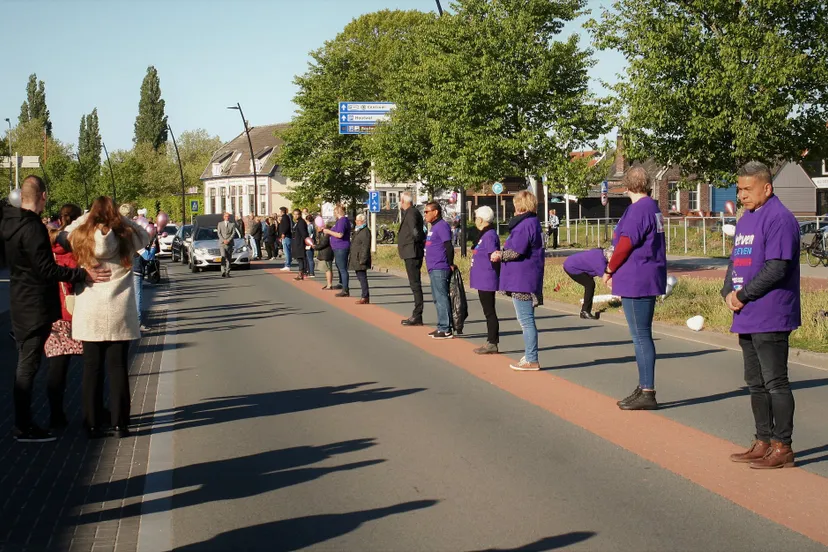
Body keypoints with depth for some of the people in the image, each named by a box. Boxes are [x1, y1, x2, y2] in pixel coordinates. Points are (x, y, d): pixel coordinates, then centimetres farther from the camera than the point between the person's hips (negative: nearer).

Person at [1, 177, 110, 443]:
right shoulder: (32, 228, -21)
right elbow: (47, 269, -24)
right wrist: (83, 273, -25)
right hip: (36, 307, -9)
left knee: (25, 363, 15)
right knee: (28, 365, -4)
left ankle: (23, 422, 21)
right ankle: (23, 427, 1)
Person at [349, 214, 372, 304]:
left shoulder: (365, 231, -13)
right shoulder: (357, 231, 19)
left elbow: (365, 247, -19)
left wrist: (362, 259, -23)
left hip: (360, 259, -10)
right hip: (356, 259, 10)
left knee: (362, 277, -10)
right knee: (360, 277, 12)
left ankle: (365, 297, -8)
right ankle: (364, 296, 17)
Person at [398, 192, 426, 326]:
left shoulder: (411, 213, -15)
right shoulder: (411, 212, 16)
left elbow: (415, 232, -24)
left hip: (412, 253, -10)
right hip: (412, 253, 10)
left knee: (415, 284, -8)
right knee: (415, 284, 12)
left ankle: (417, 317, -7)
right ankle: (416, 315, 17)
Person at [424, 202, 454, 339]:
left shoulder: (442, 226, -13)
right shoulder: (433, 227, 18)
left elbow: (449, 247, -18)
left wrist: (450, 264, -15)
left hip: (439, 269, -10)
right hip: (433, 269, 10)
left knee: (441, 298, -9)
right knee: (437, 298, 13)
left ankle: (446, 330, -7)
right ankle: (442, 327, 19)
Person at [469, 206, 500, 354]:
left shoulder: (489, 236, -17)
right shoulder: (485, 235, 14)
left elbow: (494, 258, -21)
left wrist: (498, 277, -20)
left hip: (487, 281, -10)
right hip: (483, 281, 10)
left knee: (489, 312, -5)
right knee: (488, 312, 13)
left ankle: (492, 344, -1)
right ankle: (491, 342, 19)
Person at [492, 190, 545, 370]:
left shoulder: (525, 224, -17)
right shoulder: (533, 222, 15)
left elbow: (516, 251, -21)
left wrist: (500, 256, -4)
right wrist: (502, 254, 9)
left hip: (522, 280, -11)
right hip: (526, 279, 11)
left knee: (526, 320, -6)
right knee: (526, 319, 17)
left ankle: (531, 361, -3)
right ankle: (529, 356, 24)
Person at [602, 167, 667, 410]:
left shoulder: (638, 209, -15)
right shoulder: (653, 208, 14)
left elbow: (626, 244, -18)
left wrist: (610, 270, -4)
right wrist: (615, 268, 16)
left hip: (636, 281, -10)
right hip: (649, 279, 10)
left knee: (641, 337, -6)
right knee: (643, 336, 15)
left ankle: (647, 393, -3)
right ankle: (644, 388, 23)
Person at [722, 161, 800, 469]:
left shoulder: (779, 219, -13)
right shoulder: (746, 220, 17)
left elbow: (776, 268, -20)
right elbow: (736, 260, 20)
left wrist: (743, 296, -14)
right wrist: (729, 292, 1)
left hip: (770, 318, -10)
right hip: (747, 317, 10)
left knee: (775, 383, -4)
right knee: (756, 383, 14)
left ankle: (782, 447, 3)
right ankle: (763, 443, 23)